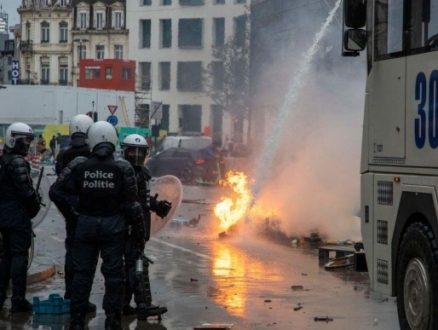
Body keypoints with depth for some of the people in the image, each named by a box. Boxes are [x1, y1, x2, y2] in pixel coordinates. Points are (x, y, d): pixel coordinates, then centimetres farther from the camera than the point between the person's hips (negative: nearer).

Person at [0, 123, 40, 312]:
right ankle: (18, 300, -6)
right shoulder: (17, 161, -15)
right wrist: (35, 207, -5)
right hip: (18, 214, -9)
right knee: (20, 255, -6)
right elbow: (26, 190, -20)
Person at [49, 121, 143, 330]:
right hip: (113, 226, -1)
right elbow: (131, 203, -8)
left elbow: (56, 191, -6)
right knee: (113, 273, 6)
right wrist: (139, 222, 6)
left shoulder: (79, 166, -6)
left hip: (86, 224, 2)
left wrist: (70, 214, 6)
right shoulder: (122, 168, -9)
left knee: (82, 273, 9)